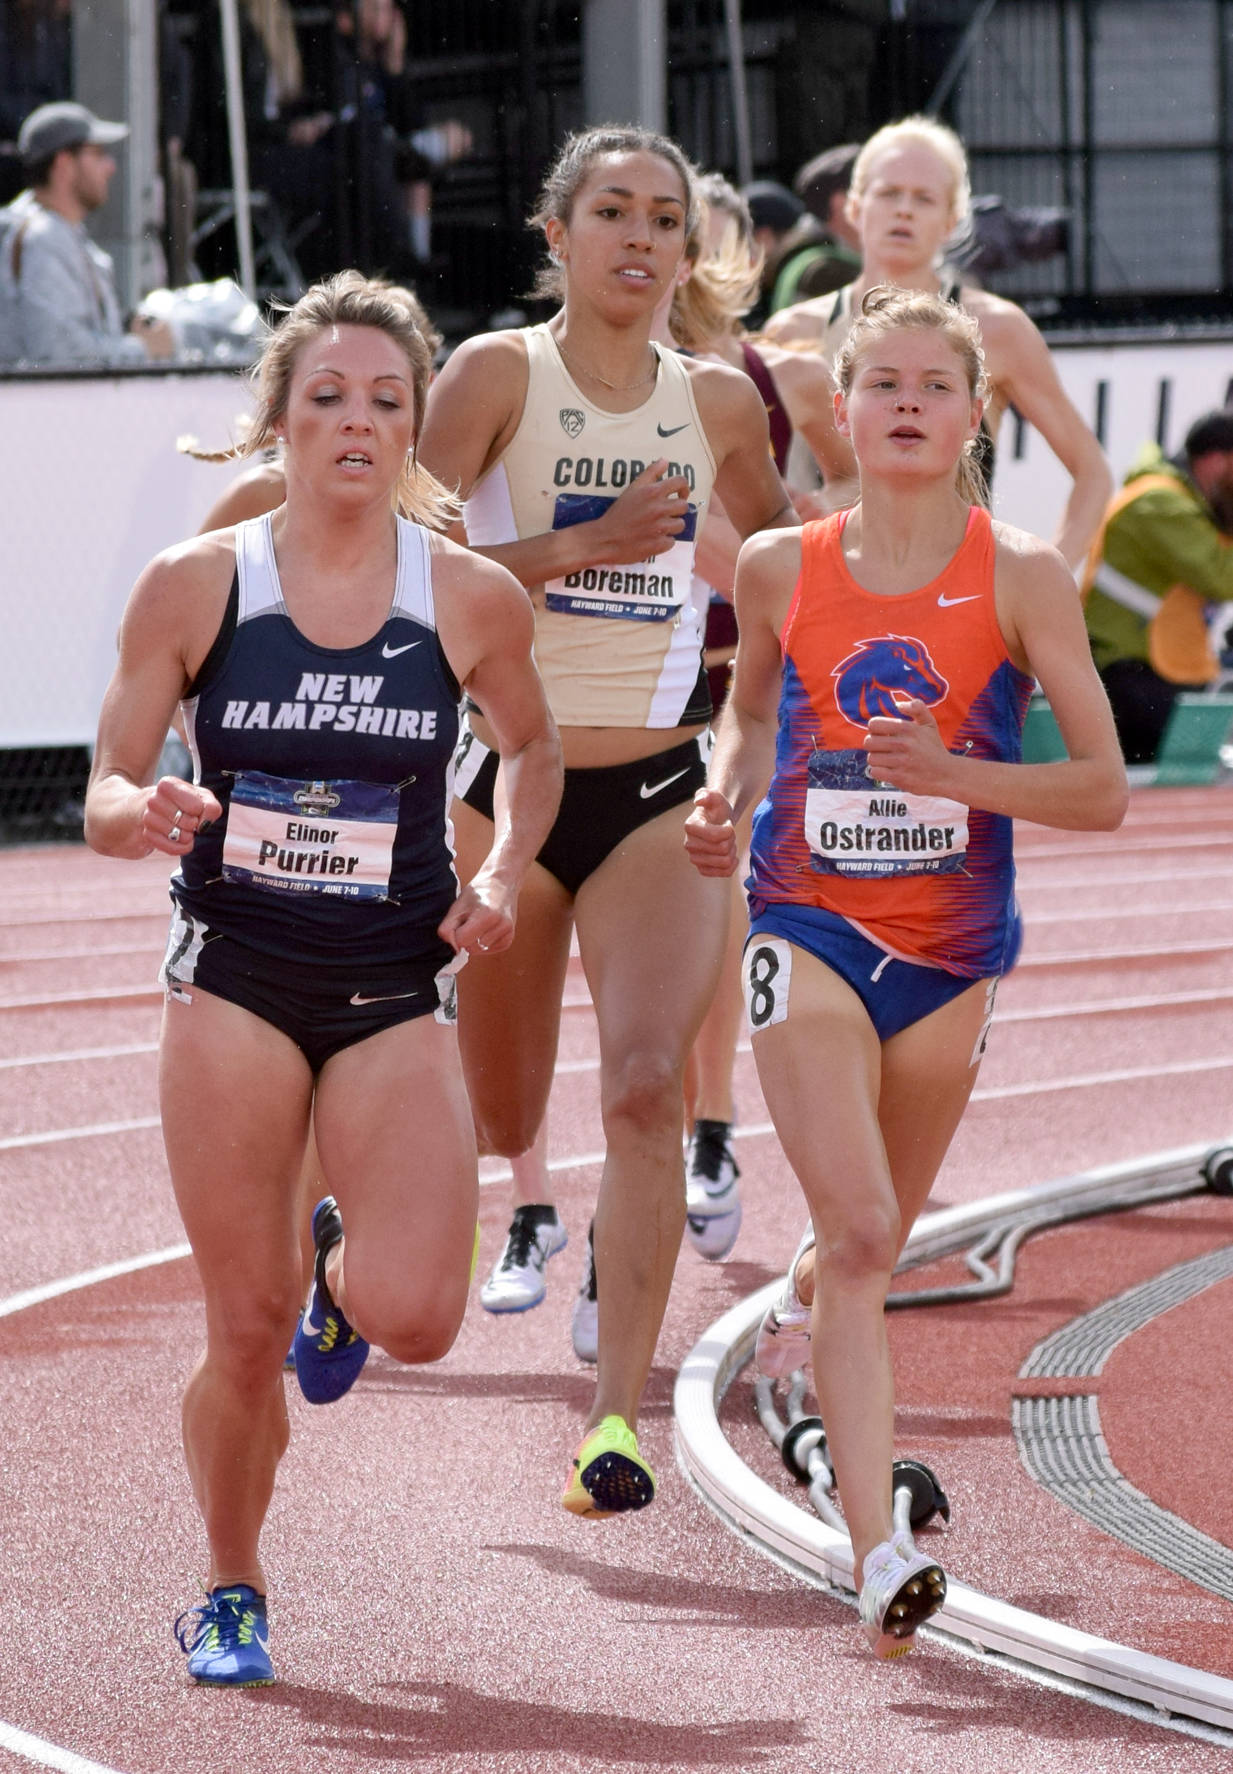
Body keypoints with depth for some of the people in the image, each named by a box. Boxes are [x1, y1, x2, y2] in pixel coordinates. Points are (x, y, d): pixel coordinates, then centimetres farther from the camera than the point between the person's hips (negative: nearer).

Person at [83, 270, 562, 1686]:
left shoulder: (471, 601, -2)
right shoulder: (194, 586, -4)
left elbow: (533, 745, 17)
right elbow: (104, 794, 0)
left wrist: (502, 878, 1)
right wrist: (143, 815, -24)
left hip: (395, 993, 1)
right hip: (232, 980, -1)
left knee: (413, 1317, -16)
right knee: (247, 1332, -1)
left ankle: (340, 1272, 23)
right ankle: (230, 1596, 23)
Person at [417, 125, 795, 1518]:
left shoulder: (719, 401, 5)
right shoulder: (496, 374, -6)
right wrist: (581, 547, -22)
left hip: (658, 798, 2)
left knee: (646, 1090, -18)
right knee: (498, 1123, 10)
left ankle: (616, 1417, -18)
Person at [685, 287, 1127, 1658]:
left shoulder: (1019, 578, -5)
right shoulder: (781, 568, 0)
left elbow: (1102, 788, -6)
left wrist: (955, 773, -21)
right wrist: (723, 798, -1)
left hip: (951, 947, 1)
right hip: (809, 928, -1)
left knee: (874, 1243, 18)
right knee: (859, 1227, -19)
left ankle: (797, 1312, 57)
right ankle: (879, 1559, -24)